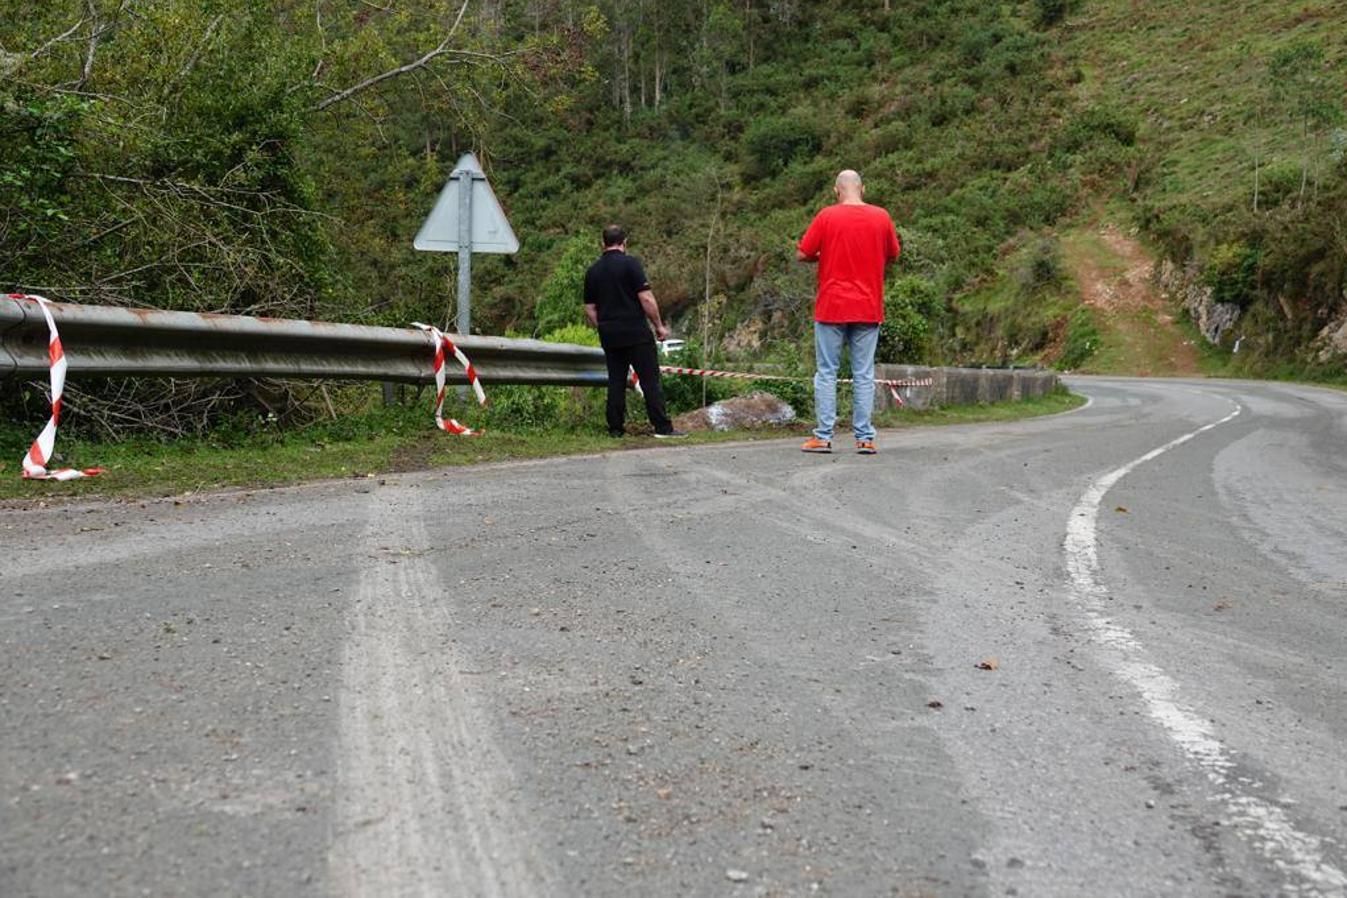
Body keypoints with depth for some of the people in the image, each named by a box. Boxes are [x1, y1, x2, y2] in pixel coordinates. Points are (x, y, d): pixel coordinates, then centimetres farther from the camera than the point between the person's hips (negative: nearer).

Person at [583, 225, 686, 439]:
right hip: (636, 333, -5)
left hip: (609, 335, 5)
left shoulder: (593, 271, 9)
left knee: (616, 381, 10)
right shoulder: (630, 263, -8)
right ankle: (662, 427, -5)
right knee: (650, 379, -3)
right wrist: (659, 326, -4)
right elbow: (646, 298, -13)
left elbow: (589, 309, 12)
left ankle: (615, 428, 9)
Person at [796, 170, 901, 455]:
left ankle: (823, 436, 2)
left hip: (831, 308, -2)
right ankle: (865, 438, 4)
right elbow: (893, 254, 14)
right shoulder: (881, 217, 1)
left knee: (826, 373, 4)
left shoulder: (827, 216, -6)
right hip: (868, 310, 2)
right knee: (864, 375, 5)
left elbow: (802, 254, -3)